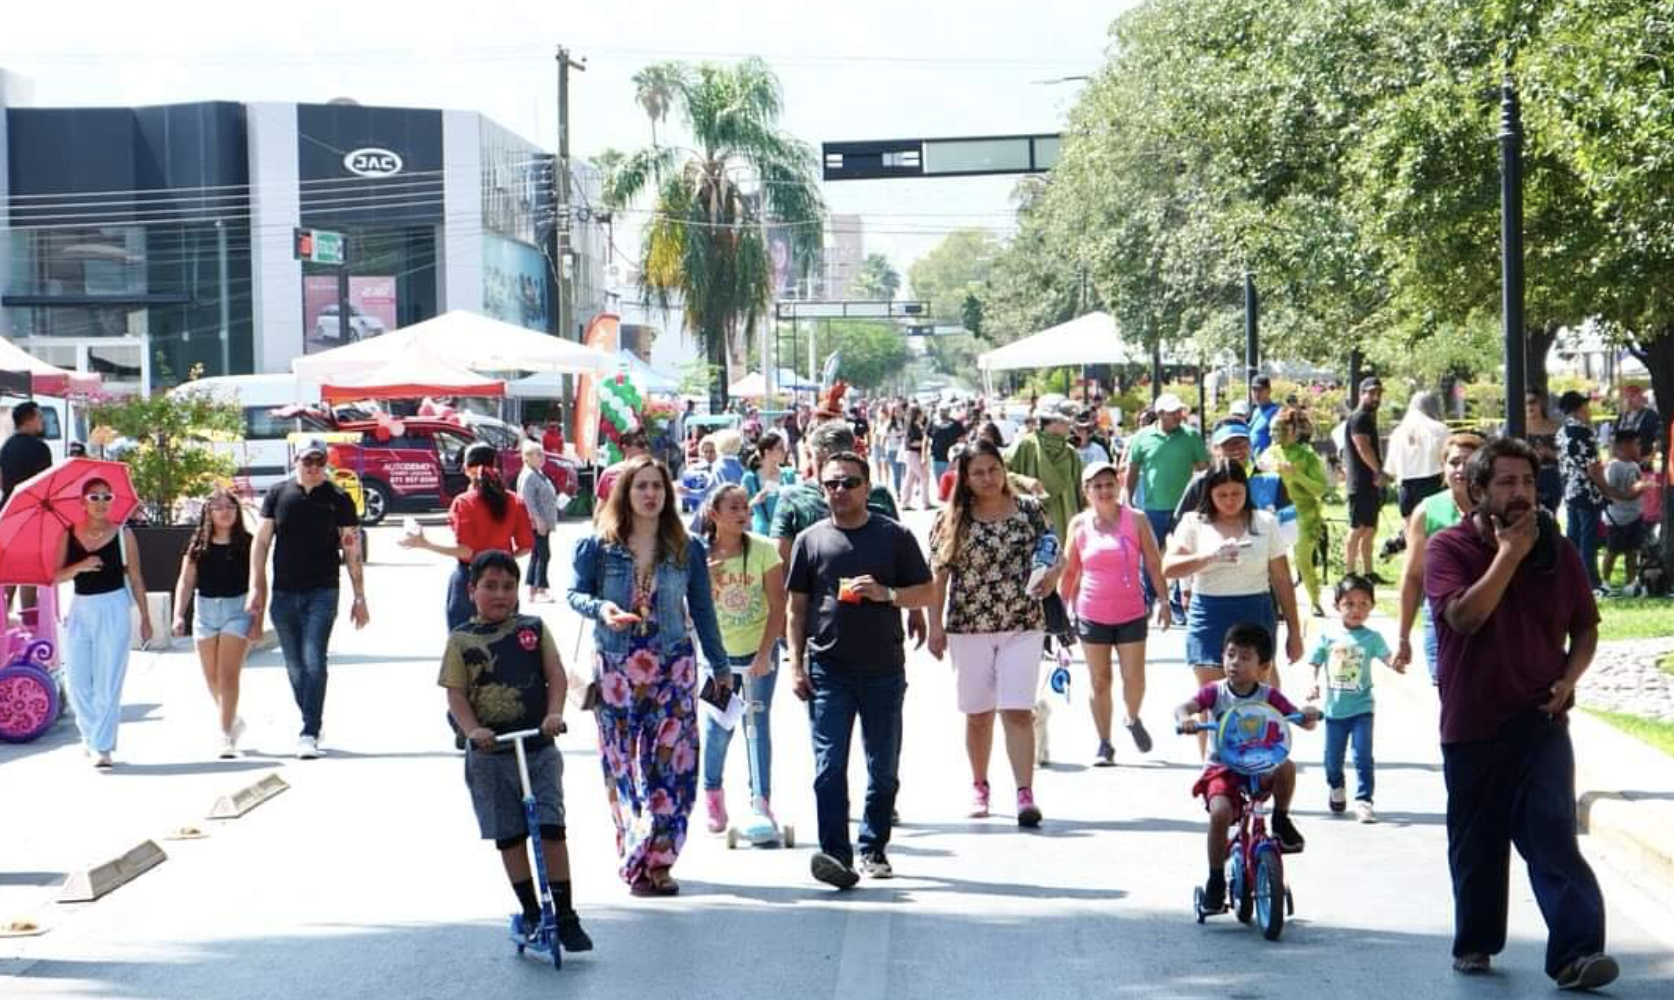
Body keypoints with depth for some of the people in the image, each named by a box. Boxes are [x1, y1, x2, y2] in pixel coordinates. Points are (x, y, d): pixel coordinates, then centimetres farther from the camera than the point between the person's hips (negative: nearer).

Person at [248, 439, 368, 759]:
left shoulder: (338, 500, 1)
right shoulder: (278, 495, 7)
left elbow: (352, 550, 2)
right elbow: (261, 543, 9)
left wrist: (359, 598, 0)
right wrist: (256, 588, 2)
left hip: (322, 593, -3)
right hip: (284, 594, 3)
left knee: (314, 663, -13)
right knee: (295, 667, 10)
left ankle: (309, 735, -14)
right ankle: (312, 725, 24)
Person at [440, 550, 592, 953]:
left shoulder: (534, 629, 6)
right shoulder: (461, 640, 3)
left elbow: (556, 676, 2)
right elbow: (456, 693, -2)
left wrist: (555, 713, -16)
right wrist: (474, 730, -18)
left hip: (539, 747, 0)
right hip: (490, 753, 0)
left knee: (551, 827, -7)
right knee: (509, 835, 5)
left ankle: (566, 915, -1)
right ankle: (530, 911, 17)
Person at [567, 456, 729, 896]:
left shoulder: (687, 550, 5)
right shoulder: (597, 546, 1)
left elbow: (702, 611, 11)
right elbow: (575, 593, 4)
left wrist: (719, 667, 14)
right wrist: (600, 608, -18)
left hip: (673, 668, 0)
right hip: (615, 669, 0)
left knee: (673, 764, -7)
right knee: (621, 766, 3)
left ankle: (654, 860, -1)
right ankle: (638, 861, 12)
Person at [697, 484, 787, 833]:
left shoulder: (763, 550, -10)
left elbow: (777, 607, -10)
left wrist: (765, 654, -17)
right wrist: (704, 578, -19)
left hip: (758, 649, -1)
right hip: (717, 652, 1)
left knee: (758, 724, -2)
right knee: (717, 726, 3)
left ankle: (761, 801, 4)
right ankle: (712, 793, 26)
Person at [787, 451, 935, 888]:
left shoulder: (894, 536, 5)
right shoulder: (811, 540, 7)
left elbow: (927, 592, 6)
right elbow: (797, 607, 9)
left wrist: (886, 593, -12)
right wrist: (796, 663, 2)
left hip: (884, 670, 1)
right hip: (827, 670, -1)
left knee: (883, 769, 9)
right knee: (829, 766, -11)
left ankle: (873, 848, 22)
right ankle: (835, 854, -15)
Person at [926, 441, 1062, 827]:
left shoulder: (1028, 510, 3)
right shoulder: (951, 520, 0)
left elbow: (1053, 556, 5)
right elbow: (938, 576, 1)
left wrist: (1051, 574, -17)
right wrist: (935, 625, -3)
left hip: (1022, 625, -1)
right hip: (968, 628, 1)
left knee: (1018, 711, -10)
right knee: (978, 714, 11)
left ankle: (1025, 793, -13)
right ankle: (979, 787, 27)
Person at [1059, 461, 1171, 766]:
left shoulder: (1136, 520, -2)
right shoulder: (1079, 524, 1)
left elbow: (1153, 563, 1)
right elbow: (1069, 571, 8)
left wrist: (1163, 600, -4)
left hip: (1131, 613, -1)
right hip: (1092, 614, 1)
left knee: (1134, 678, -2)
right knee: (1099, 680, 5)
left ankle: (1131, 719, 29)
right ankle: (1104, 744, 15)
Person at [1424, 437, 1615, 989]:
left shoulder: (1558, 550, 5)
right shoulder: (1449, 547, -5)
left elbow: (1586, 626, 13)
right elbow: (1465, 615, -21)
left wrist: (1568, 679, -5)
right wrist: (1510, 554, -17)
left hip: (1540, 718, 0)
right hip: (1471, 721, 0)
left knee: (1552, 837, -12)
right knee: (1475, 844, 11)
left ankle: (1577, 952, -16)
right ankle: (1475, 944, 28)